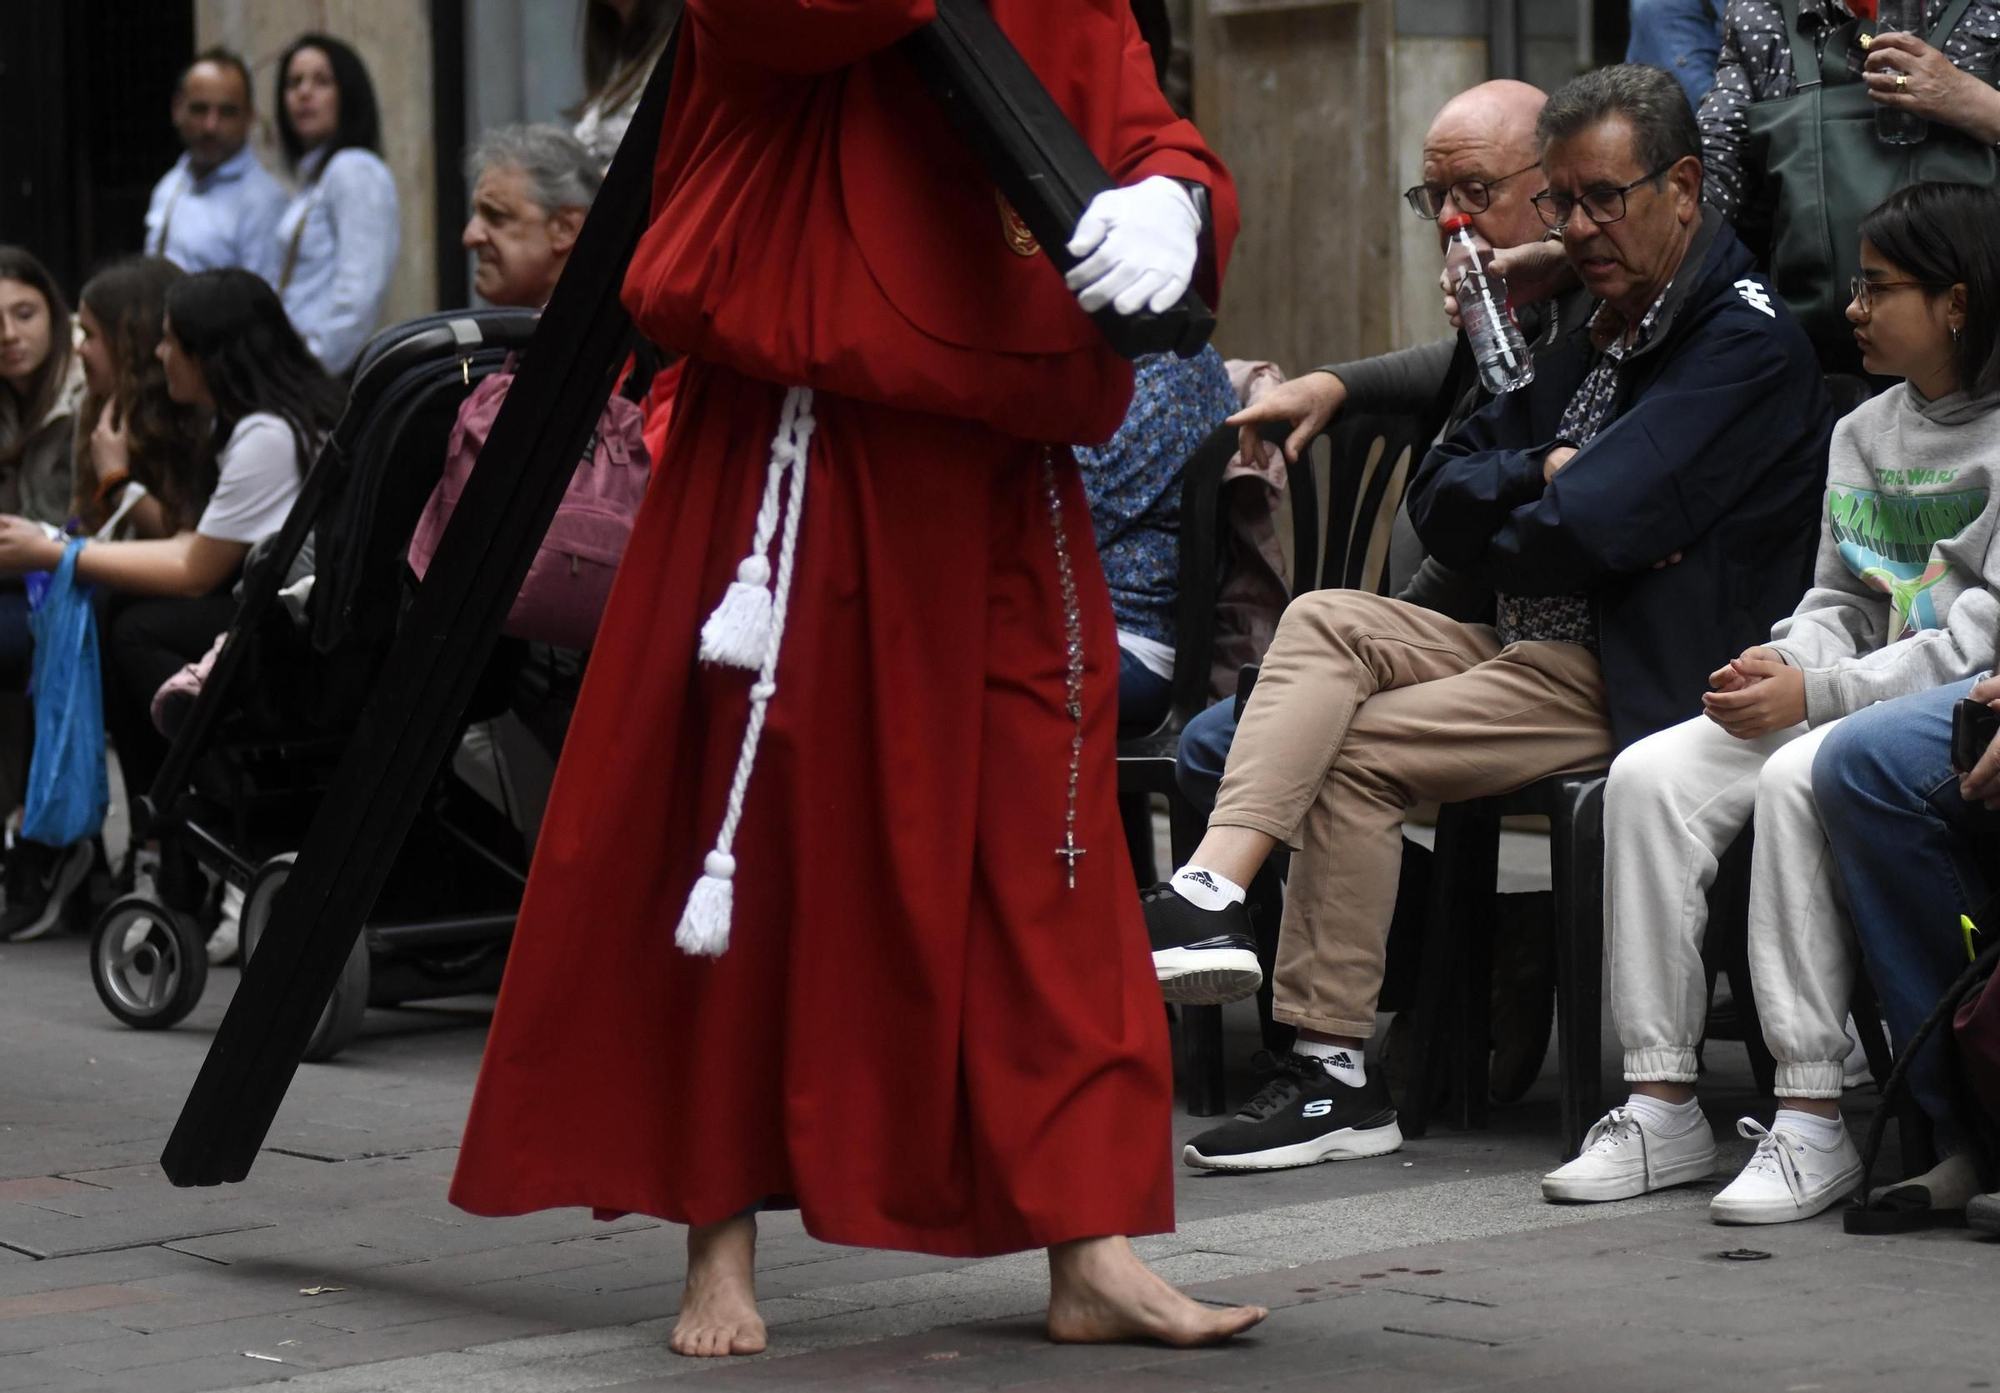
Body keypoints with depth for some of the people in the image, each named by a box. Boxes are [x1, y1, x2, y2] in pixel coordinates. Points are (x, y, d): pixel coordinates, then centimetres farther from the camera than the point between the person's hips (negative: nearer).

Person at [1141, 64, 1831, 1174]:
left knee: (1356, 753, -19)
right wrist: (1544, 476, -6)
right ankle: (1211, 892, -28)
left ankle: (1333, 1072, -15)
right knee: (1324, 621, -9)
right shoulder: (1592, 337, 20)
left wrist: (1501, 537, 1)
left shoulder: (1744, 340, -10)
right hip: (1539, 651, 9)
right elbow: (1438, 495, 15)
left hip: (1638, 681, -9)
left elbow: (1590, 530, -20)